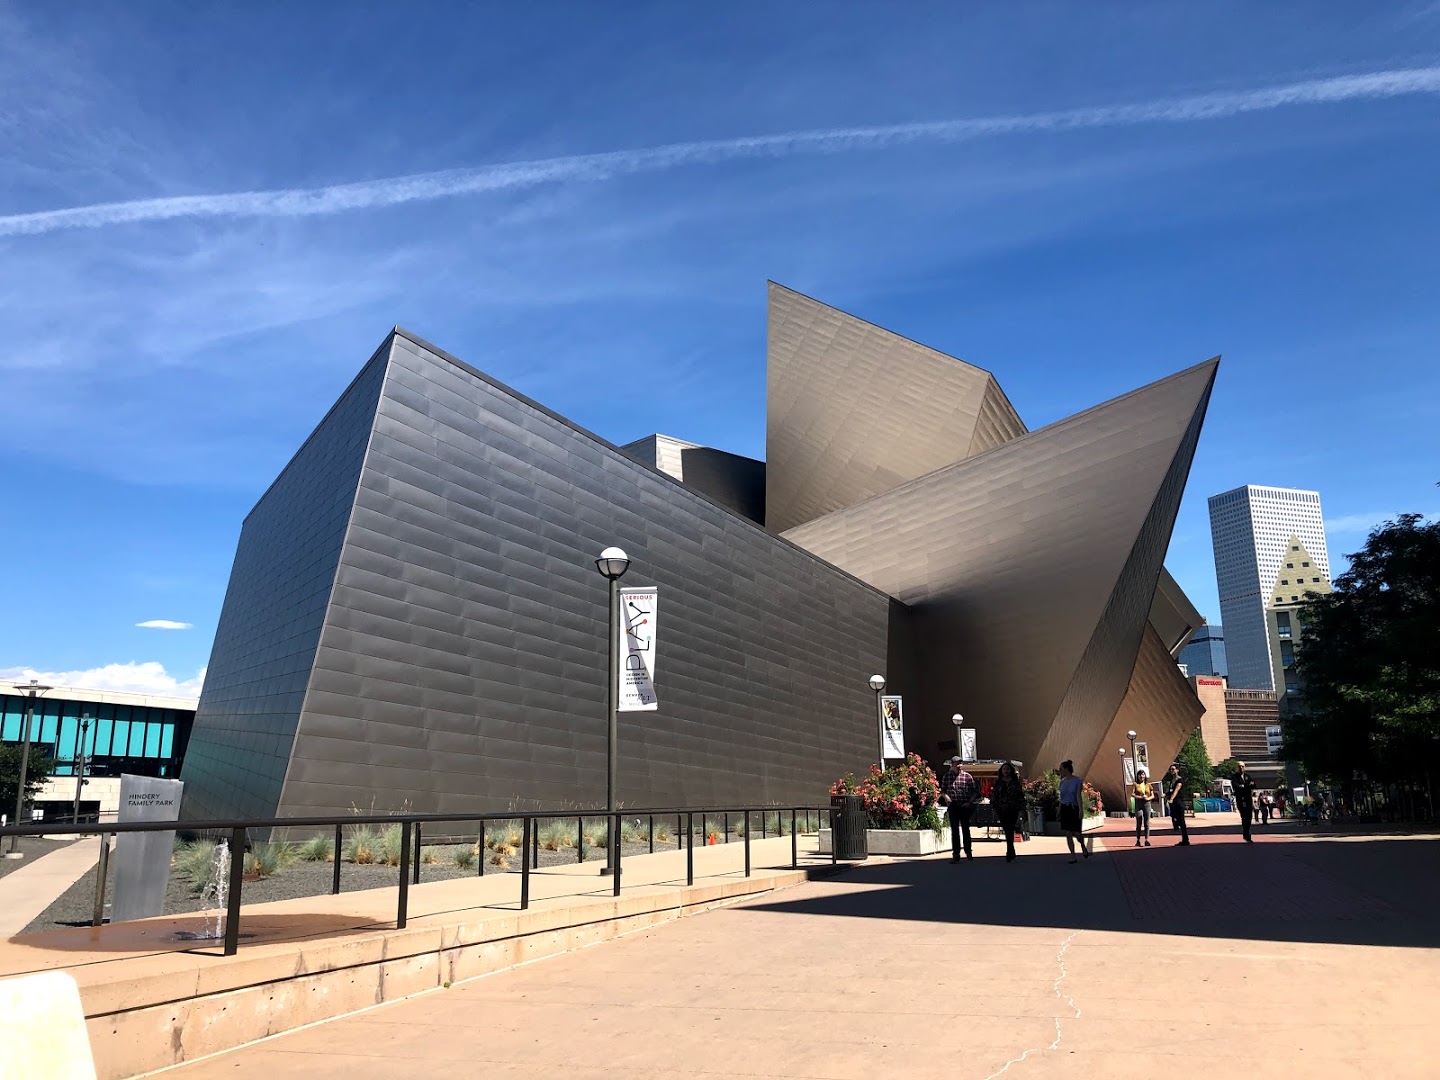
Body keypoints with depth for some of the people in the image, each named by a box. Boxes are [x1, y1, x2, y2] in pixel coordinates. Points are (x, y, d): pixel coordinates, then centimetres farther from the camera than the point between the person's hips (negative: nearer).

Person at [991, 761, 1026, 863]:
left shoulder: (1015, 782, 2)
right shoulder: (998, 782, 6)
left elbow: (1021, 796, 3)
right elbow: (993, 795, 7)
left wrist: (1021, 810, -2)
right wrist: (994, 809, 2)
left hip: (1013, 810, -2)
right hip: (1002, 811, 2)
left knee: (1010, 832, -8)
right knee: (1008, 832, 6)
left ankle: (1009, 854, -4)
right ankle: (1012, 853, 21)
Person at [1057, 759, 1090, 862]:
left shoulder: (1077, 781, -6)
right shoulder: (1062, 782, 9)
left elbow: (1079, 796, -13)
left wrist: (1080, 810, -20)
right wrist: (1059, 812, 16)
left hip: (1074, 808, -4)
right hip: (1064, 808, 4)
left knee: (1077, 833, -5)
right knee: (1068, 834, -2)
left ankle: (1083, 847, 27)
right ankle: (1073, 857, 3)